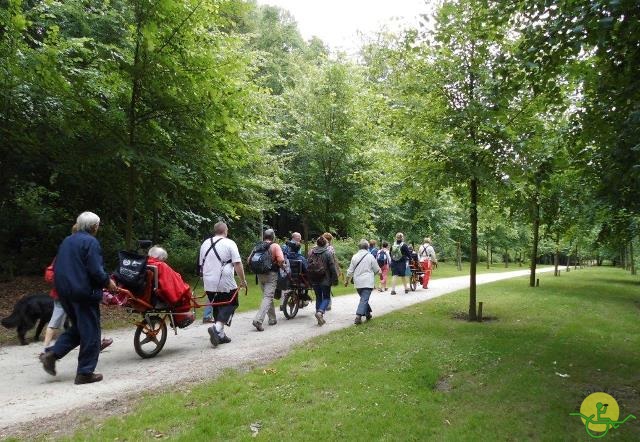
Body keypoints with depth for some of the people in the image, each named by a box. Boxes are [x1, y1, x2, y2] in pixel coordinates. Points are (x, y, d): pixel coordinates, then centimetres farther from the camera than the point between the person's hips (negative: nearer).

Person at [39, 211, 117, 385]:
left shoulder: (67, 241, 13)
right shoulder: (91, 242, -13)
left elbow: (56, 268, 19)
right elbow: (95, 270, -20)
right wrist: (108, 282, -4)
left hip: (64, 291, 9)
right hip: (84, 293, -8)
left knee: (77, 328, 22)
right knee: (90, 332, 1)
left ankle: (51, 354, 8)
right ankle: (85, 372, 6)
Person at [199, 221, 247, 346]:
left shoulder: (205, 244, 12)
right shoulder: (229, 243, -6)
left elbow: (201, 264, 20)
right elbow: (237, 264, -11)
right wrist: (243, 280, -3)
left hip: (208, 284, 6)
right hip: (226, 284, -6)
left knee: (217, 307, 15)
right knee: (230, 305, 4)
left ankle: (220, 335, 15)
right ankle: (216, 328, -16)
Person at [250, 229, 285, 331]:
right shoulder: (275, 246, -5)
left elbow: (249, 260, 6)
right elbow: (281, 260, -18)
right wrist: (281, 266, 1)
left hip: (260, 275, 5)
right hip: (271, 274, -5)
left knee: (268, 296, 18)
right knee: (268, 297, -7)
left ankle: (272, 319, 25)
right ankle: (258, 319, -21)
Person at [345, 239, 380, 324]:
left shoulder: (355, 256, 3)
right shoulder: (370, 256, -7)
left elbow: (350, 270, 7)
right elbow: (377, 270, 0)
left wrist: (347, 280, 19)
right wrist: (372, 272, 23)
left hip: (358, 282, 4)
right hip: (368, 282, -4)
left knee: (363, 298, 21)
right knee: (364, 299, -6)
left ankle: (368, 314, 30)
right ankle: (358, 317, -17)